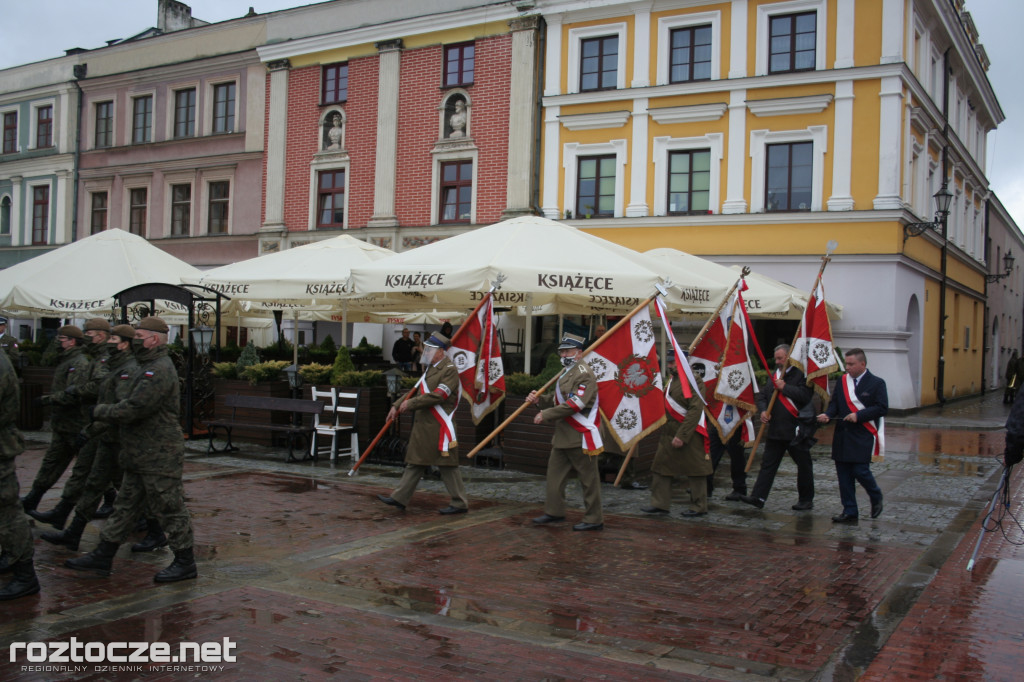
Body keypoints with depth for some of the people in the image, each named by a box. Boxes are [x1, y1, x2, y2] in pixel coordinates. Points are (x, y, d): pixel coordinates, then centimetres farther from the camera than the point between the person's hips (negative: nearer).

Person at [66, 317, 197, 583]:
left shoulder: (160, 370, -19)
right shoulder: (148, 367, 17)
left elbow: (135, 408, -24)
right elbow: (132, 404, 21)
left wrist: (99, 411, -10)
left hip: (159, 458, -11)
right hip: (141, 456, 11)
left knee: (169, 509, -2)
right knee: (125, 506, 15)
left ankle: (185, 563, 9)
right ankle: (103, 557, 24)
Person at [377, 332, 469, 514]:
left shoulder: (449, 370, -12)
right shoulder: (430, 368, 18)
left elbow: (438, 396, -21)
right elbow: (416, 390, 21)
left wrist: (411, 403, -17)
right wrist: (397, 406, 12)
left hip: (440, 427, -9)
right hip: (423, 425, 9)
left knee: (447, 465, -4)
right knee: (415, 462, 11)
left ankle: (460, 504, 5)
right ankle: (400, 498, 15)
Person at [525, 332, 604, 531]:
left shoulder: (584, 374, -14)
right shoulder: (565, 373, 18)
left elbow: (575, 404, -23)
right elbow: (558, 401, 23)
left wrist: (546, 415, -20)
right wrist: (539, 400, 4)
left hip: (581, 437, -10)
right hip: (563, 436, 10)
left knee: (588, 478, -2)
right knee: (555, 472, 14)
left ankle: (594, 519, 6)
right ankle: (554, 511, 26)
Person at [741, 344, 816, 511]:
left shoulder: (801, 374, -9)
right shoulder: (774, 375, 14)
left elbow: (805, 395, -23)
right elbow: (762, 396, 17)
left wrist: (785, 388, -18)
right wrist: (763, 410, -1)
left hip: (797, 430, -6)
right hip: (775, 429, 6)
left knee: (803, 466, 8)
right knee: (768, 464, 3)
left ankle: (806, 500, 20)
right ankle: (758, 497, 2)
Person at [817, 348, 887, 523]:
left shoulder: (876, 383, -2)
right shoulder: (842, 381, 11)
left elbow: (882, 408, -9)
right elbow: (834, 403, 13)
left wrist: (858, 415, -18)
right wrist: (827, 415, -8)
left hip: (863, 437, -5)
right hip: (842, 436, 5)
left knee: (860, 471, -10)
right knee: (843, 475, 4)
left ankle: (876, 497, 21)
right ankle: (849, 512, 13)